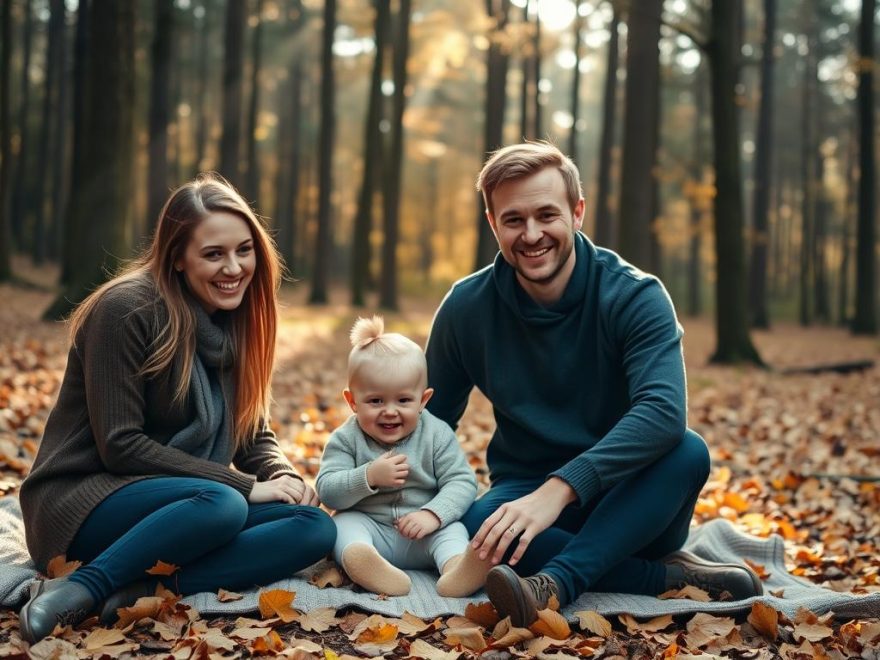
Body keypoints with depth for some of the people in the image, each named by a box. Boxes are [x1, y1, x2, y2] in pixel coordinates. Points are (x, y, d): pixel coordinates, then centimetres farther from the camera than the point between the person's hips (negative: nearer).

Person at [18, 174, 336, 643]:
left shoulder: (236, 322, 6)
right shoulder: (127, 309, -16)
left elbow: (254, 434, 11)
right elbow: (120, 446, -20)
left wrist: (283, 476, -13)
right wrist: (245, 485, -21)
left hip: (184, 502, 8)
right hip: (85, 501, -7)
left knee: (315, 527, -16)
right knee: (222, 505, -36)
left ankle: (144, 588, -24)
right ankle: (79, 590, -23)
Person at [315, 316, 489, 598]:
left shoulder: (437, 435, -2)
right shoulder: (346, 439, -3)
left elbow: (462, 482, -8)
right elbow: (327, 490, -11)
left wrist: (433, 513, -25)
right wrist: (369, 477, -27)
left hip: (422, 537, 0)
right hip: (367, 525, 0)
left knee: (452, 529, -25)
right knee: (344, 523, -27)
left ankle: (456, 568, -56)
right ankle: (357, 558, -58)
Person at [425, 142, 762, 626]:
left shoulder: (635, 296, -15)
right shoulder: (466, 308, -6)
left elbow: (663, 412, -30)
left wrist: (560, 488, -42)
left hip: (629, 500, -1)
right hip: (524, 491, 1)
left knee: (688, 451, -33)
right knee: (479, 523, -33)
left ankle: (556, 582, -39)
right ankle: (671, 576, -24)